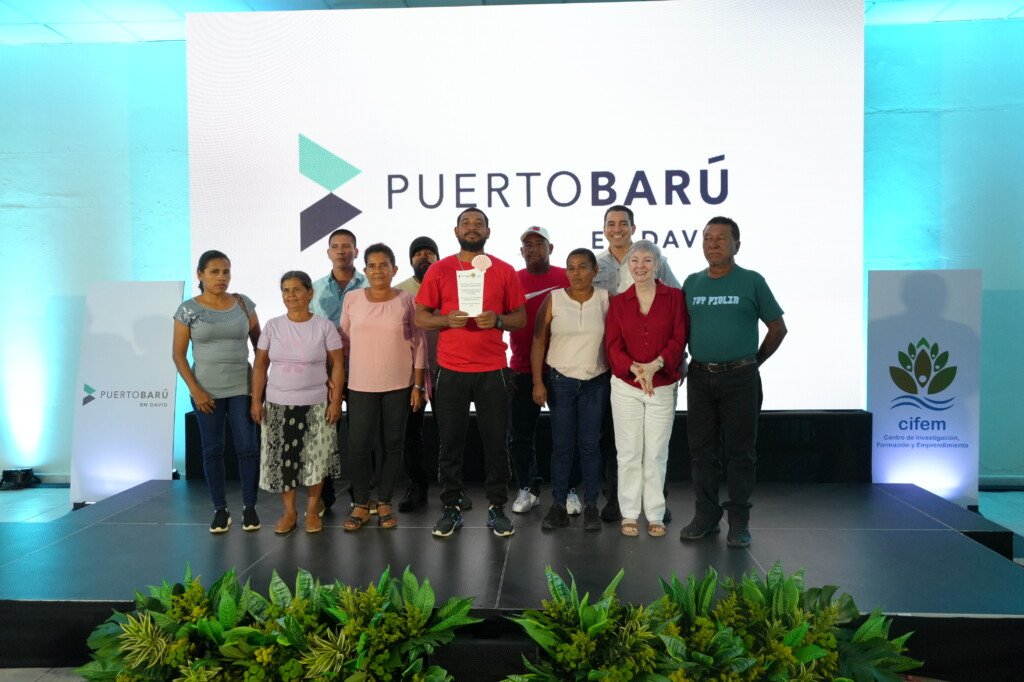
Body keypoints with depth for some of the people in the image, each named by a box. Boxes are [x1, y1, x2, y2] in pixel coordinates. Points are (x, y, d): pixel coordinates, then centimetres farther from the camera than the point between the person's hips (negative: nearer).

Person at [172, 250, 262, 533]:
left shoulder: (243, 303, 3)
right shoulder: (188, 309, -3)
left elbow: (259, 342, 10)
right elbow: (178, 354, -1)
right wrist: (195, 390, -9)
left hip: (242, 388, 1)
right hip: (207, 392, -1)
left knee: (248, 448, 1)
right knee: (212, 450, 6)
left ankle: (249, 507, 14)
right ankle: (220, 510, 18)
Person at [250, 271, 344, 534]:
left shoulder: (324, 326, -4)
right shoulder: (273, 326, 2)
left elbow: (337, 365, -3)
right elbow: (260, 365, 6)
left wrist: (336, 401, -8)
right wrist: (256, 400, 1)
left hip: (315, 405, -2)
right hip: (278, 404, 2)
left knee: (315, 458, 2)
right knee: (282, 458, 5)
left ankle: (312, 510, 20)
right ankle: (289, 511, 20)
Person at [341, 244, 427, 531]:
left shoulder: (406, 300, -3)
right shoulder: (352, 298, 2)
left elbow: (419, 344, 0)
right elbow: (344, 340, 9)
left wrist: (418, 385, -3)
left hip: (399, 385, -1)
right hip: (361, 385, 1)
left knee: (393, 444, 7)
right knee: (358, 445, -2)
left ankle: (384, 503, 22)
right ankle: (361, 505, 16)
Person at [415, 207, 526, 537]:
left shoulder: (505, 271, 5)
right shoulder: (439, 270, 3)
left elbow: (520, 318, 7)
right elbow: (420, 317, 3)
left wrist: (498, 320, -13)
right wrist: (447, 319, -16)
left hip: (492, 370, 0)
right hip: (451, 371, 0)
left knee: (496, 441, 5)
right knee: (450, 441, 6)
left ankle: (497, 508, 19)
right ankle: (451, 508, 19)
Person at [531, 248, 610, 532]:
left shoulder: (605, 299, 1)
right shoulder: (553, 299, -1)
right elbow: (538, 342, 0)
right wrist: (538, 382, -6)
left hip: (596, 382, 0)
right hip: (561, 380, 0)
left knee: (590, 444, 5)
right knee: (561, 445, 4)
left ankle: (591, 506, 15)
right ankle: (559, 506, 12)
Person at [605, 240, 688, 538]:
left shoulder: (674, 297, 1)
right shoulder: (618, 301, 5)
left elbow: (678, 339, -5)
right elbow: (612, 345, -2)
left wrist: (656, 364, -20)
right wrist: (634, 368, -19)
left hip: (663, 386, -1)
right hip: (625, 386, 1)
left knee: (656, 454, 5)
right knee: (629, 452, 6)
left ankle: (655, 515, 18)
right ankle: (629, 514, 17)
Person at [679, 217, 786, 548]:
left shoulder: (752, 282, -1)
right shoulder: (692, 283, 9)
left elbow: (778, 327, 4)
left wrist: (755, 361, 5)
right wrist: (683, 363, 7)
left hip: (740, 378, -3)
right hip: (700, 377, 3)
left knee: (739, 451, 3)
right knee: (702, 449, 8)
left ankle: (739, 521, 13)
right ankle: (706, 515, 20)